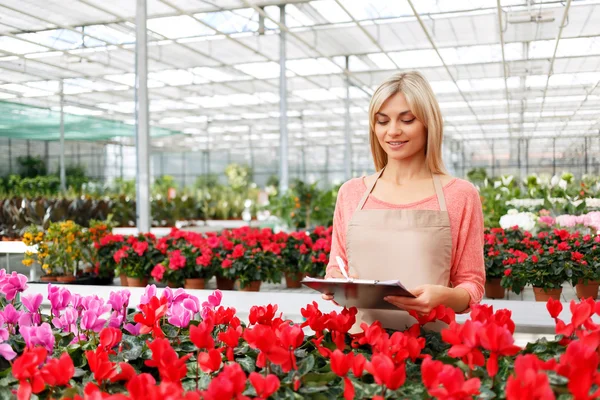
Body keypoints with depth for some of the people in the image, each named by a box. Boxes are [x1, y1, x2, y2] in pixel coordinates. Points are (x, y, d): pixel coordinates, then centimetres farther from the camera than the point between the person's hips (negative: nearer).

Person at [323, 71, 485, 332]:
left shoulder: (460, 195, 1)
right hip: (360, 336, 1)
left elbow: (471, 285, 4)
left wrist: (443, 296, -15)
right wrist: (335, 285, -7)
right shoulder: (351, 193, 7)